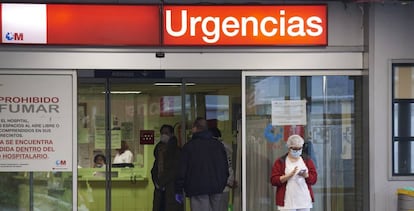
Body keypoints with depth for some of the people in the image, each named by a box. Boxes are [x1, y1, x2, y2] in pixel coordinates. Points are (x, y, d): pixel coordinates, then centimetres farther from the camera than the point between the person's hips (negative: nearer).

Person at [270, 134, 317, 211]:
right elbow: (274, 180, -6)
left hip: (304, 201, 3)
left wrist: (305, 175, -15)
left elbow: (314, 178, 6)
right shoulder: (280, 162, 2)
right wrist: (290, 175, -17)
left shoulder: (307, 160, 11)